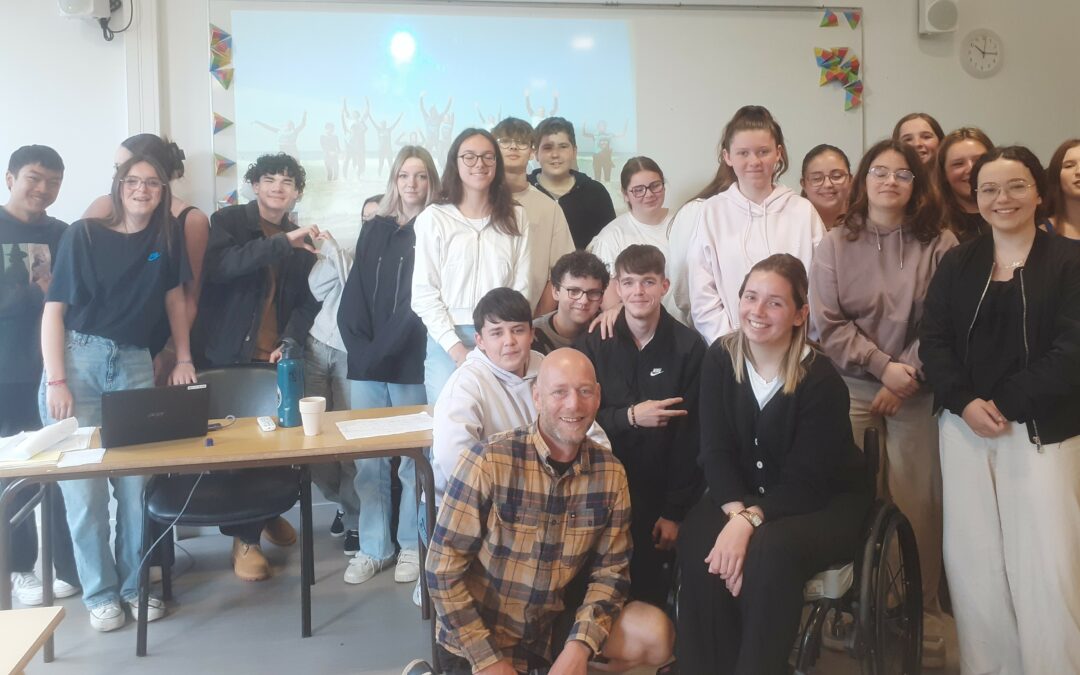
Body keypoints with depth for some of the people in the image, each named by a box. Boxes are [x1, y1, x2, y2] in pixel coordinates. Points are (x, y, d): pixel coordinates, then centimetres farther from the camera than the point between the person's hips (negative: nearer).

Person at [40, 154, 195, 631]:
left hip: (134, 365, 2)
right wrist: (55, 381, -11)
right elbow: (54, 309, -5)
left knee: (135, 480, 1)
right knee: (82, 483, 1)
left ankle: (134, 584, 18)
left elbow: (174, 298, 16)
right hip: (78, 360, -2)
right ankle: (101, 593, 15)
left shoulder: (168, 237, 6)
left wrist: (183, 359, 10)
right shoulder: (84, 235, -4)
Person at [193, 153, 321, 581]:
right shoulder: (227, 222, 0)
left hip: (276, 359, 3)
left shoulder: (302, 242, 12)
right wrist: (282, 242, -28)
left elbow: (307, 301, 8)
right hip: (227, 356, -3)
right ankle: (244, 537, 7)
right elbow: (219, 266, -20)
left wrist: (291, 342, -10)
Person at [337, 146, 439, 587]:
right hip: (367, 361, 4)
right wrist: (360, 347, -3)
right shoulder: (374, 230, 14)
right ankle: (372, 547, 16)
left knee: (414, 456, 3)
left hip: (412, 363, -4)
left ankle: (412, 545, 15)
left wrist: (386, 348, -11)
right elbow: (354, 295, 10)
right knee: (368, 457, 6)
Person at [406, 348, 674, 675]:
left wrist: (579, 647, -16)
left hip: (553, 623, 3)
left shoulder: (610, 472, -7)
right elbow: (444, 569, -16)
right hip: (478, 634, -3)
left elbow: (611, 569, -1)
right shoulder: (488, 461, -20)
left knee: (655, 635, -14)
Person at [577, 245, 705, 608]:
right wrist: (630, 416, -18)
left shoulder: (688, 346, -6)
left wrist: (675, 512, -9)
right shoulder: (594, 344, 0)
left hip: (660, 489, -1)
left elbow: (690, 435, -6)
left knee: (652, 589, -2)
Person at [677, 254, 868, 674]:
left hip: (825, 505, -3)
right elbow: (716, 452, -10)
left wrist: (750, 521, -35)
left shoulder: (822, 380, -17)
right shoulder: (721, 359, -6)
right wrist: (737, 512, -27)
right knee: (699, 546, -27)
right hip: (742, 496, 3)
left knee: (770, 550, -34)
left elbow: (805, 481, -20)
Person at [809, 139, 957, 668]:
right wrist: (882, 365, -10)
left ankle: (923, 619, 18)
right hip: (849, 387, 1)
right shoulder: (834, 245, 5)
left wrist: (907, 377, -12)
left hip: (917, 392, -1)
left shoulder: (940, 244, 2)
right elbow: (827, 324, -2)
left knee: (916, 504, 1)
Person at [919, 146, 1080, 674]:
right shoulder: (957, 263, 11)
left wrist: (1006, 404, -13)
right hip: (965, 425, 3)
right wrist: (964, 402, -12)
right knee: (972, 560, 5)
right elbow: (933, 340, 3)